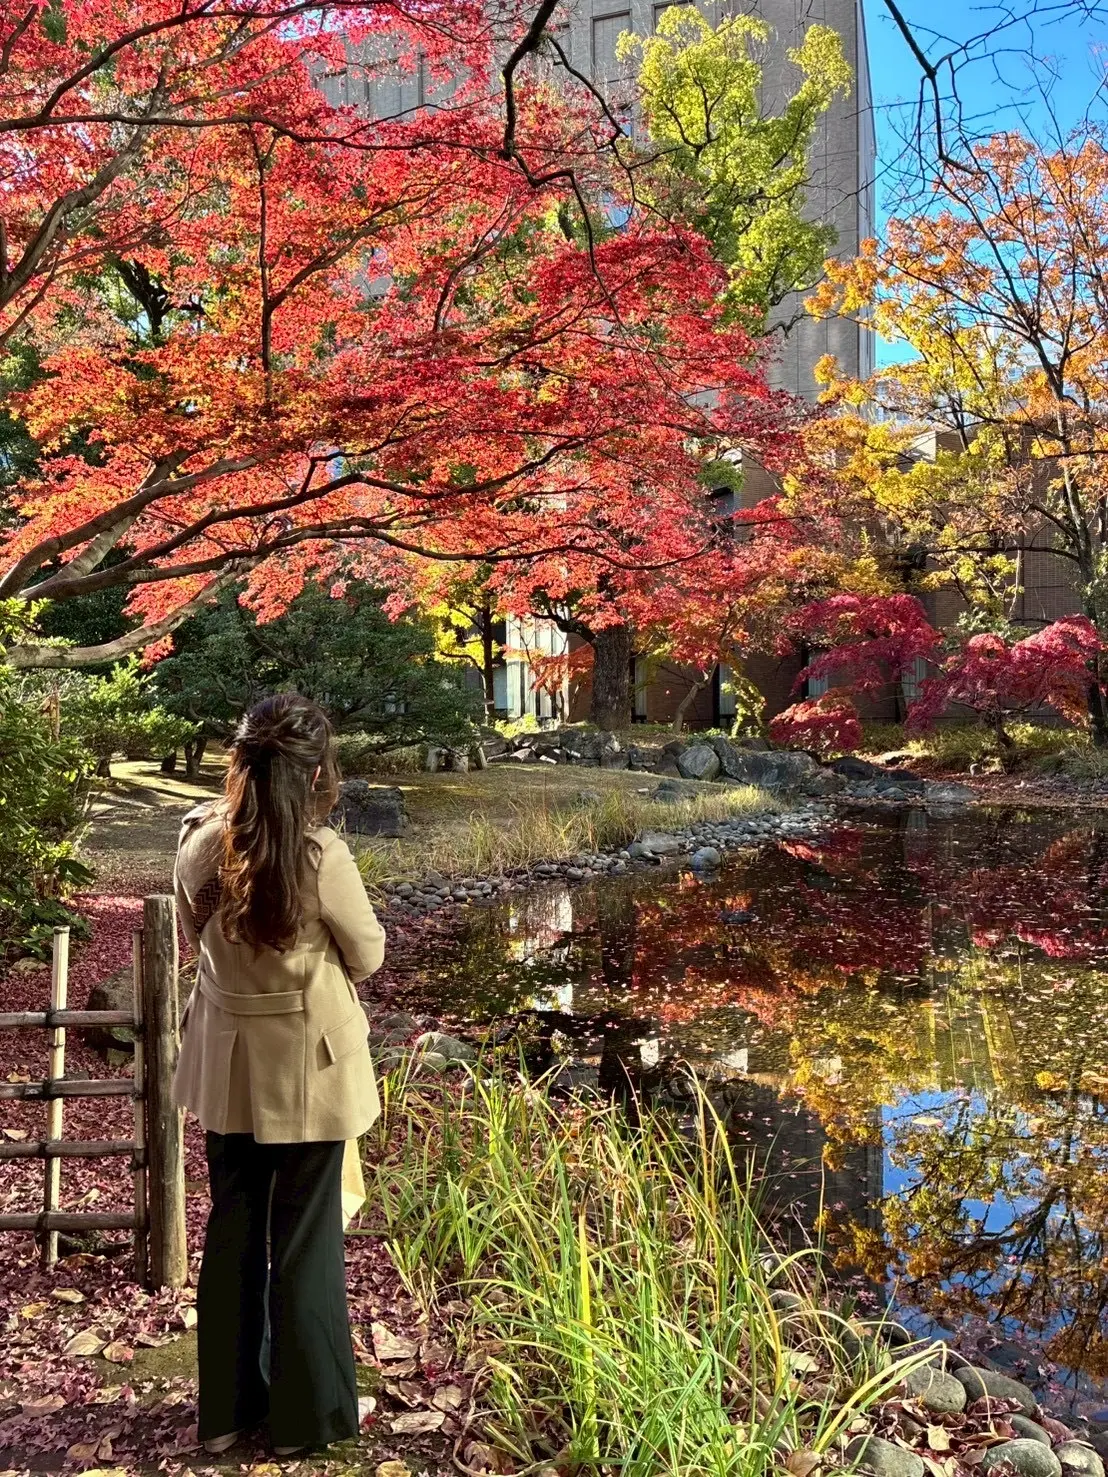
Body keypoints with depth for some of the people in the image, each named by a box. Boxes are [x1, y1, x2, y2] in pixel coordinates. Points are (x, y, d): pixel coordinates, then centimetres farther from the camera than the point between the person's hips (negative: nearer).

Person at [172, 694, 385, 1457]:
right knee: (306, 1235, 11)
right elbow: (368, 955, -9)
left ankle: (226, 1407, 32)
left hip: (227, 1062, 4)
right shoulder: (322, 856, -23)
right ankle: (308, 1413, 26)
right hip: (305, 1065, -4)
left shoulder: (199, 844, -9)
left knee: (232, 1227, 18)